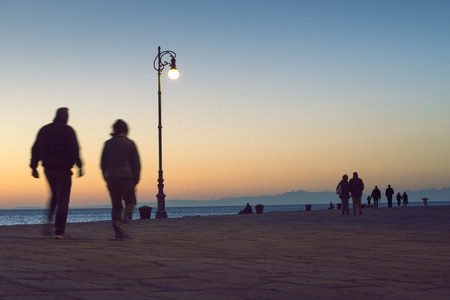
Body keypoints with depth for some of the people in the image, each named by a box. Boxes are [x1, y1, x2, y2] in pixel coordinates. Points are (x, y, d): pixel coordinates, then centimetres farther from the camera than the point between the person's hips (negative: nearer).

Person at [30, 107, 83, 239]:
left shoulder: (44, 130, 10)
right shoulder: (68, 131, -6)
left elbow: (35, 149, 9)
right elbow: (74, 150, -14)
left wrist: (34, 167, 11)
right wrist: (79, 166, -11)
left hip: (48, 169, 5)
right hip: (63, 169, -5)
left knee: (54, 196, 23)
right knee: (63, 200, 0)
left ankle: (48, 220, 1)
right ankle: (59, 231, -2)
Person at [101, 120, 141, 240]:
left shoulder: (108, 143, 6)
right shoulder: (130, 143, -1)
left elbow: (103, 163, 9)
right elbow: (137, 164, -2)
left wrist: (106, 178, 17)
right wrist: (136, 180, 5)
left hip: (111, 178, 2)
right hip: (126, 177, -2)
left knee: (116, 205, 7)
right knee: (130, 201, 18)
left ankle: (119, 232, 0)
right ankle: (127, 217, -9)